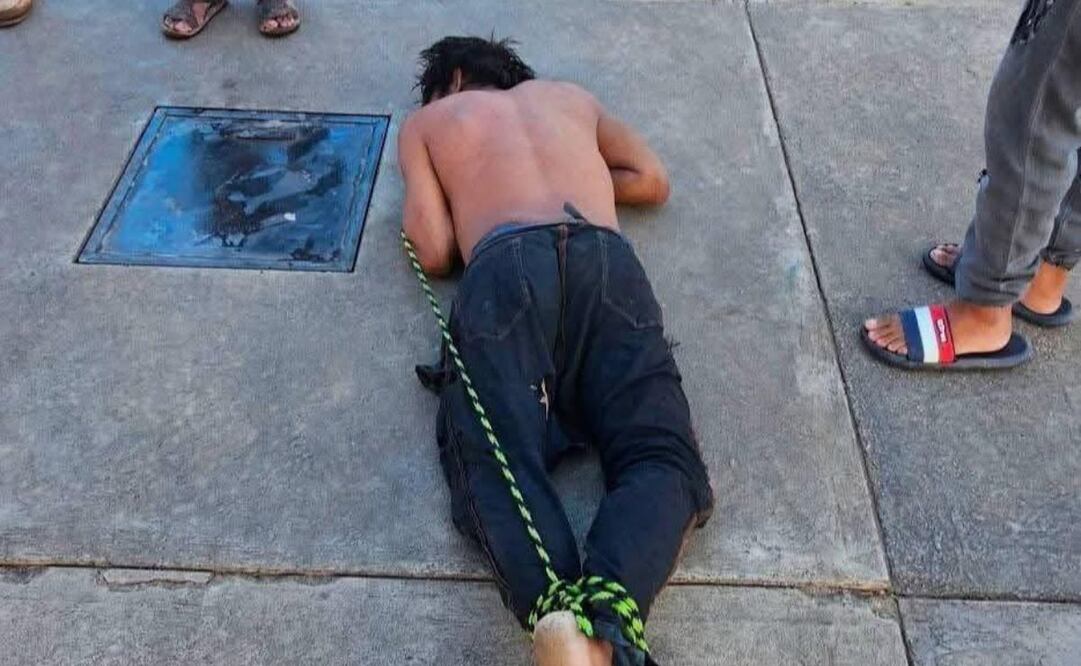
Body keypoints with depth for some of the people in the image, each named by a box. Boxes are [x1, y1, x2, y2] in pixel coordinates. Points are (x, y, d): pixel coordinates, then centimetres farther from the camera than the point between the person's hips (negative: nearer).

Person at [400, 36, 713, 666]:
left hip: (504, 268, -1)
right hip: (606, 261, 2)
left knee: (495, 460, -13)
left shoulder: (424, 122, 32)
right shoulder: (571, 95, 41)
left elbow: (435, 253, 19)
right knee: (661, 456, -10)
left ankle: (560, 615, -43)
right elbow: (654, 181, 41)